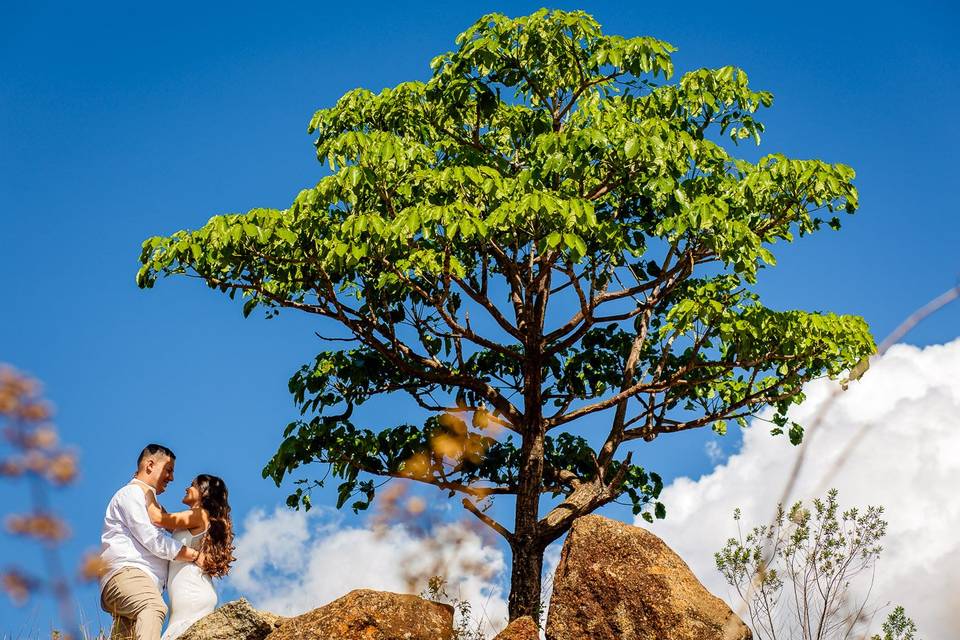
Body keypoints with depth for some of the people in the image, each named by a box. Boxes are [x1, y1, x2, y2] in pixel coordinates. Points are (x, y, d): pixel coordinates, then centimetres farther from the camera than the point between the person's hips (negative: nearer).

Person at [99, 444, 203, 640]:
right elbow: (152, 540, -6)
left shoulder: (148, 500, 38)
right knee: (153, 608, -38)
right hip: (125, 573, -9)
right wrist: (196, 556, -1)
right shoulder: (131, 493, 6)